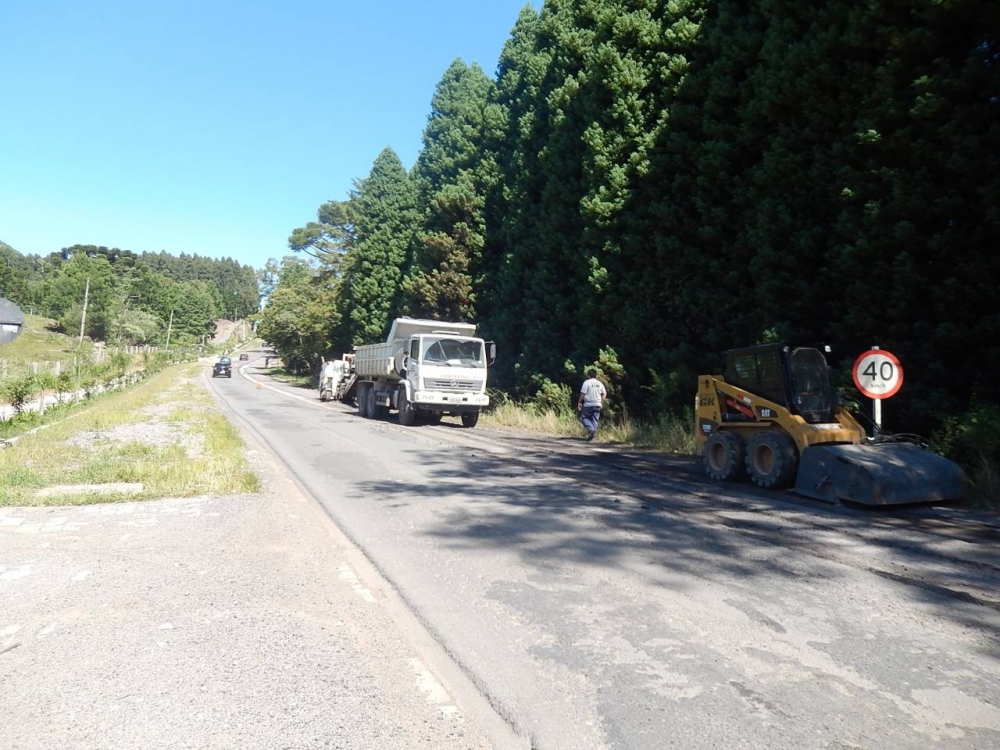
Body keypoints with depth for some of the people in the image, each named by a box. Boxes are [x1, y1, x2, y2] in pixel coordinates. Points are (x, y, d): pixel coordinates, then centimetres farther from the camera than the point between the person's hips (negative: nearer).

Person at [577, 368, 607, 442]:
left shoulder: (586, 382, -8)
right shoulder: (599, 383, 8)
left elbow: (583, 393, -11)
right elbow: (604, 394, 9)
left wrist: (579, 402, -2)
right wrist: (601, 402, 18)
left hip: (588, 404, -5)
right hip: (597, 404, 5)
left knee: (584, 418, 6)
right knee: (595, 419, 9)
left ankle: (591, 429, -15)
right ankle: (593, 433, 6)